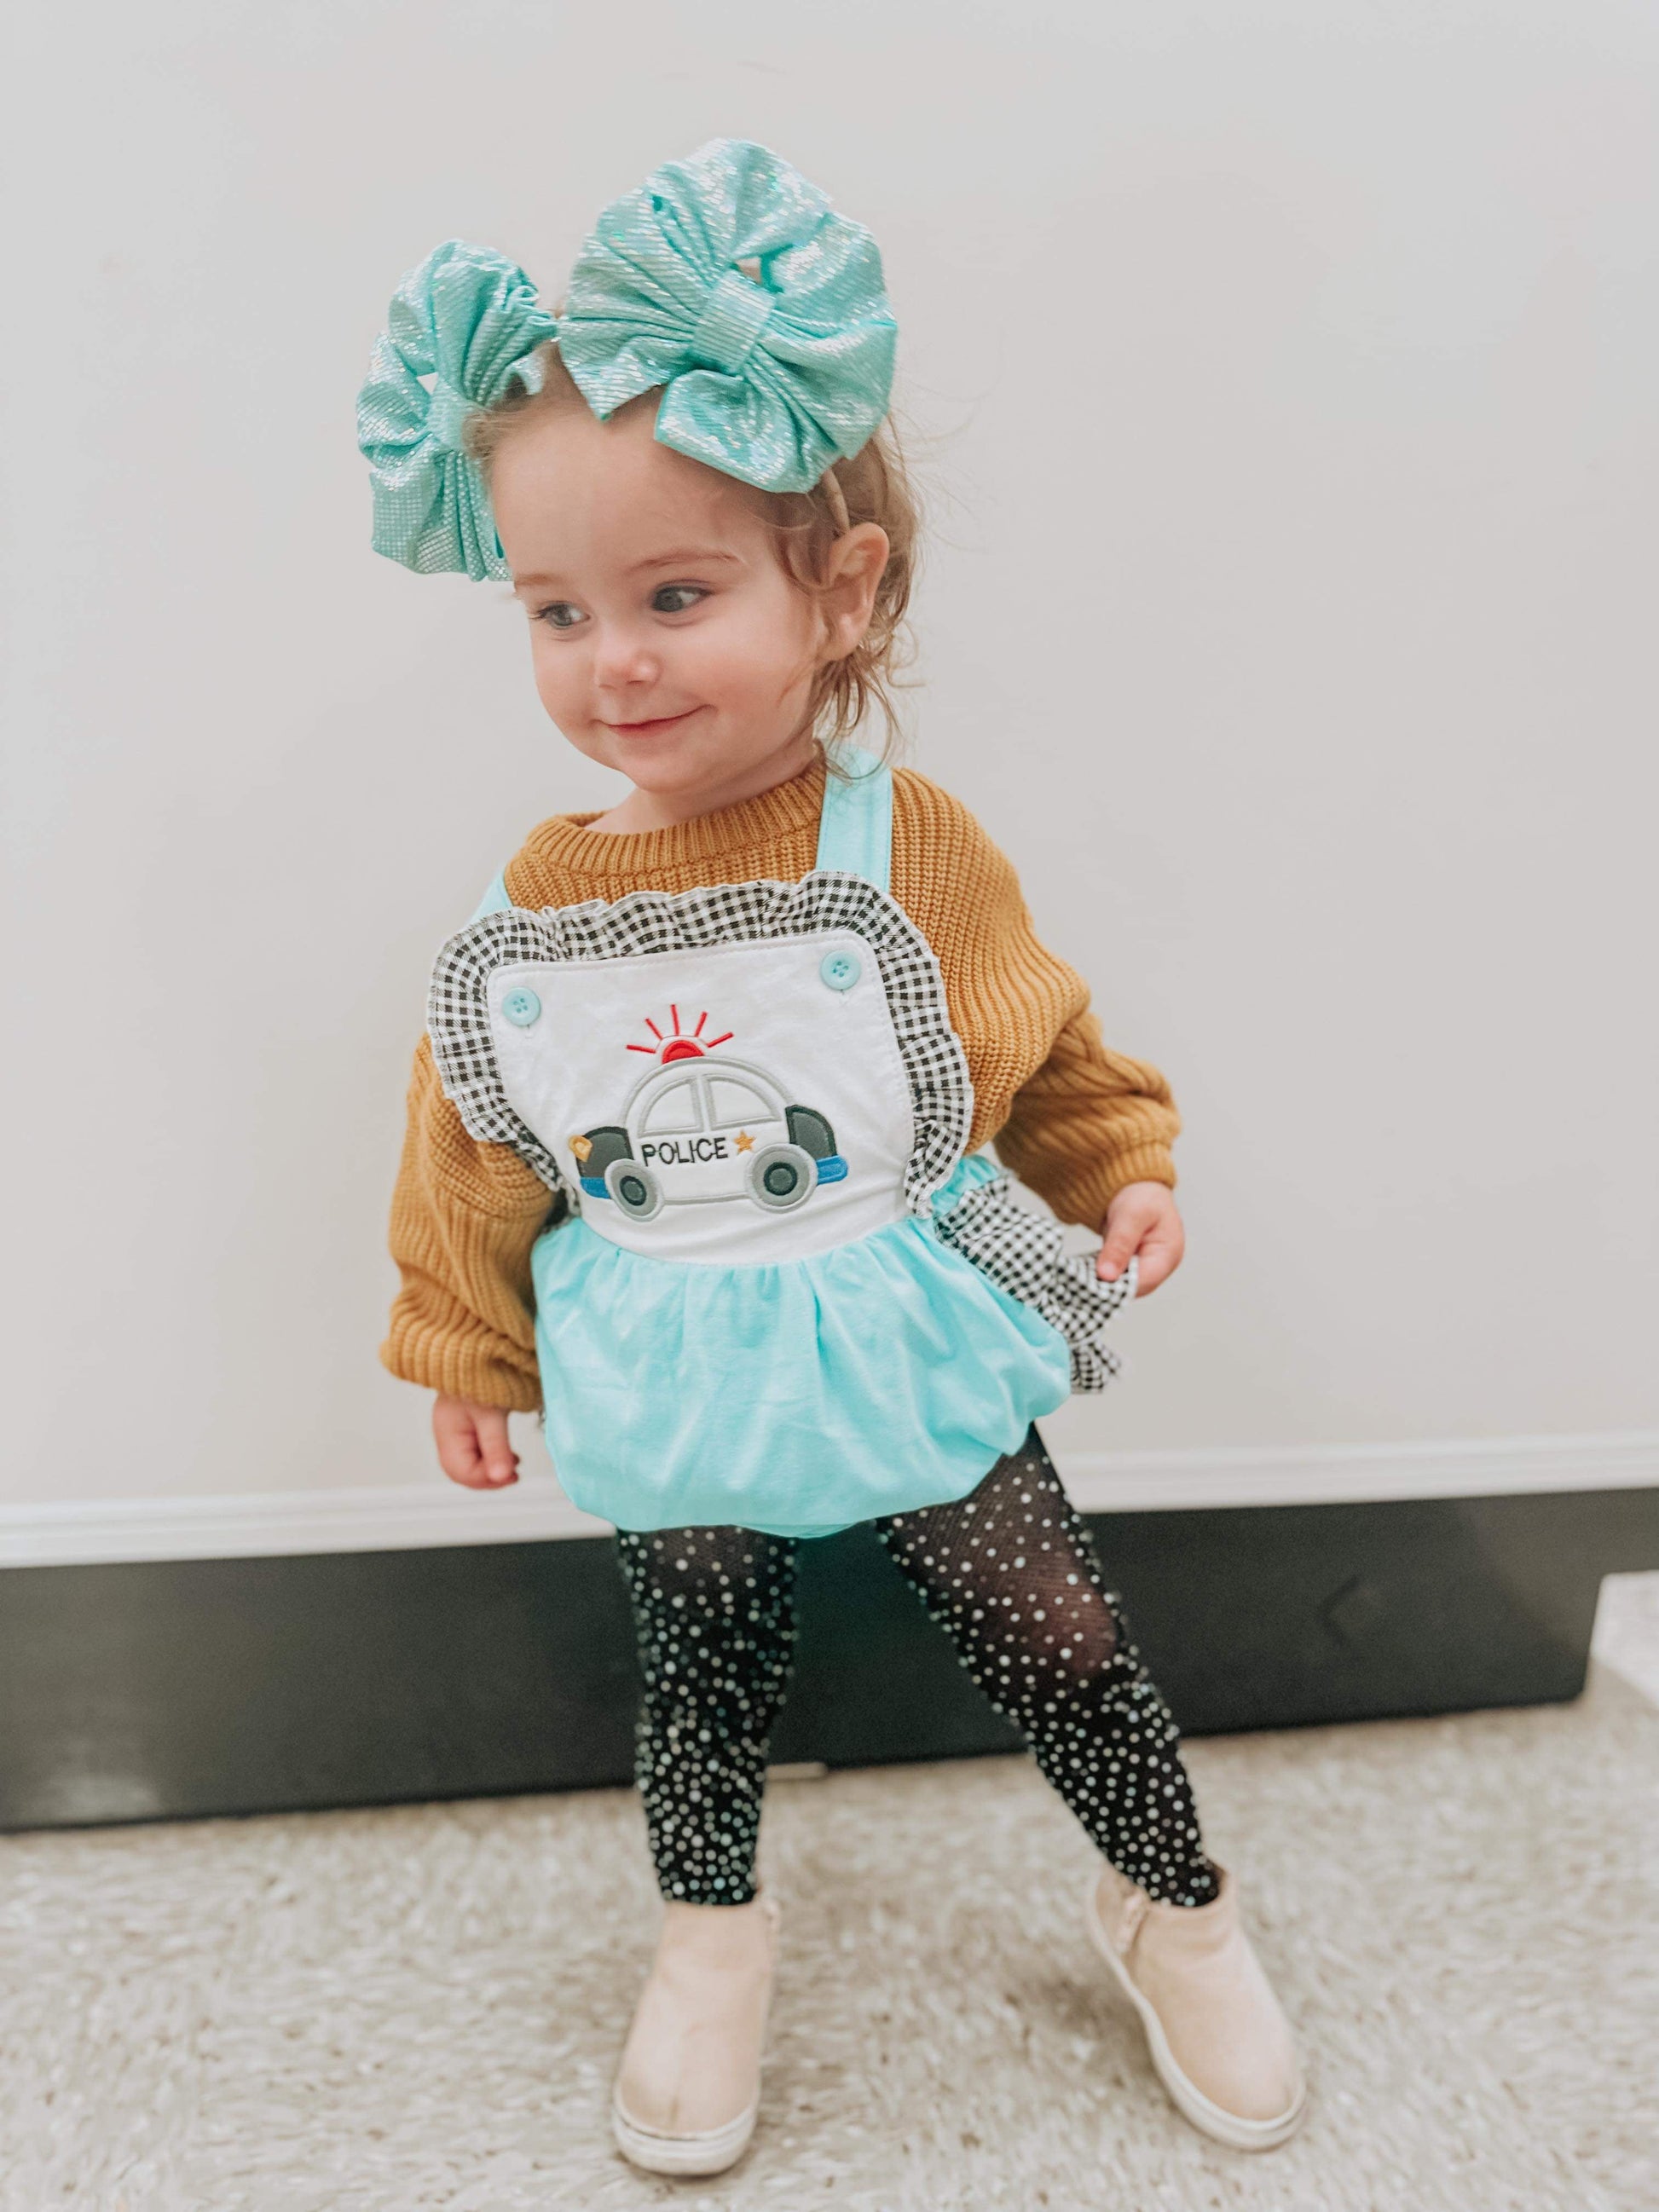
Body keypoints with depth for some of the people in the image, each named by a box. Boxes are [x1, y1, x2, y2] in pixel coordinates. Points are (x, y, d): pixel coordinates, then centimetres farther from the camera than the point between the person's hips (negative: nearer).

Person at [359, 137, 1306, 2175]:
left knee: (1056, 1641, 11)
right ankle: (711, 1930, 48)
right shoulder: (534, 905, -9)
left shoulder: (909, 845, -14)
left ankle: (1174, 1905, 40)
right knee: (703, 1677, 18)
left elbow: (1045, 1046, 2)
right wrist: (465, 1351, 12)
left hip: (916, 1354, -1)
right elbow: (475, 1157, 4)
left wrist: (1124, 1171, -9)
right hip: (673, 1399, 2)